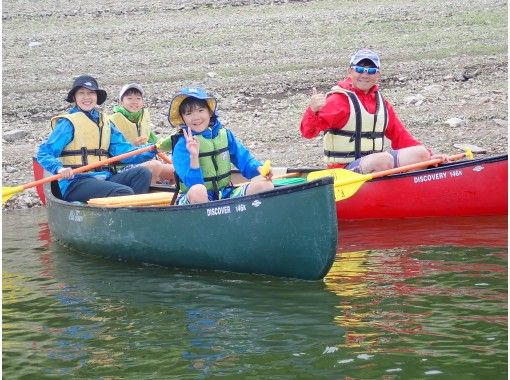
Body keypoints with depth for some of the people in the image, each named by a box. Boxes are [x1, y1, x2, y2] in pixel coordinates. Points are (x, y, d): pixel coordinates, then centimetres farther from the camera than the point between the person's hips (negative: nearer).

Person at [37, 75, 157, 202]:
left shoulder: (104, 122, 19)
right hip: (75, 184, -7)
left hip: (104, 178, 7)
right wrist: (59, 169, -29)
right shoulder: (68, 123, -1)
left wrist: (152, 150, -6)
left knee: (143, 172, -14)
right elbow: (44, 153, -8)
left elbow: (123, 150, 9)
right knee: (124, 193, -28)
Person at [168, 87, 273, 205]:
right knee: (197, 191, -41)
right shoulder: (183, 144, -10)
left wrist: (259, 168, -12)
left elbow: (244, 159, 9)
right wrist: (193, 156, -34)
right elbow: (193, 184, -19)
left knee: (266, 185, -12)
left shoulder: (225, 134, 6)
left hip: (225, 194, 5)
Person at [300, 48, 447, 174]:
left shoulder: (380, 102, 15)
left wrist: (427, 156, 10)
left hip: (374, 163, 7)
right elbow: (308, 131, -19)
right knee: (384, 159, -34)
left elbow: (400, 135, 20)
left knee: (421, 153, -9)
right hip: (345, 168, -7)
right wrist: (313, 110, -41)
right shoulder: (339, 100, -8)